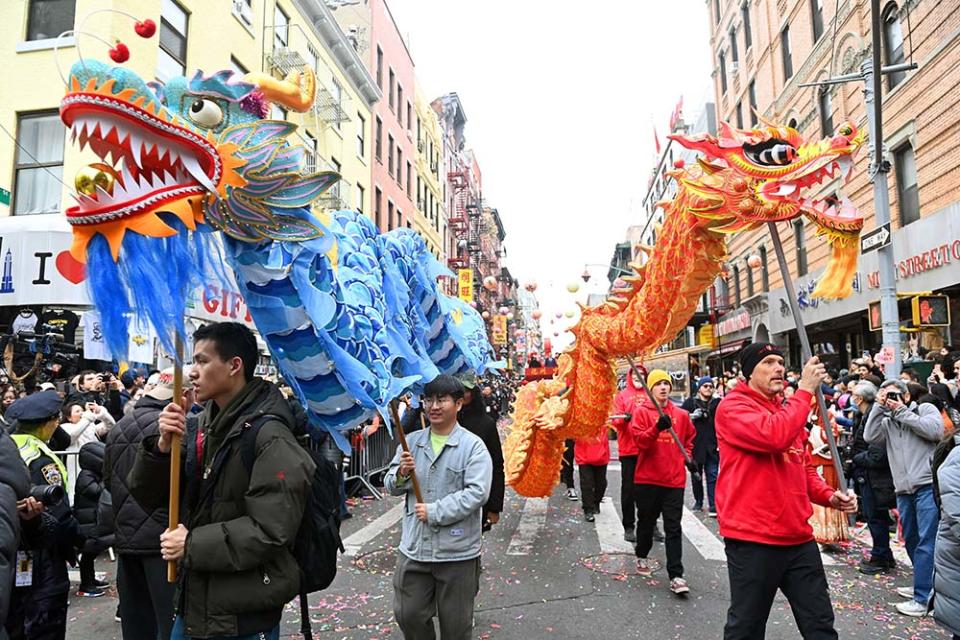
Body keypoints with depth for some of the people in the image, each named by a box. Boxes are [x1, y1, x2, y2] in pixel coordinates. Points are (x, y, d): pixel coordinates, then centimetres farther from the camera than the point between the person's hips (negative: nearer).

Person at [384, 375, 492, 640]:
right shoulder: (411, 442, 6)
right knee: (408, 615, 15)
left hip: (457, 551, -4)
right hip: (414, 547, 4)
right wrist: (401, 474, -13)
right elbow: (391, 487, 9)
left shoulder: (473, 446, -9)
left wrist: (434, 512, -19)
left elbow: (477, 493, -18)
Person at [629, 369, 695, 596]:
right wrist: (657, 428, -30)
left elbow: (689, 438, 23)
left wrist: (688, 457, 8)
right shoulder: (641, 412, -4)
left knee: (673, 528, -1)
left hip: (674, 479, 2)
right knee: (646, 522, 15)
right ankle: (642, 557, 39)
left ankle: (676, 576, 2)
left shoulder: (681, 415, 6)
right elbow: (640, 441, -15)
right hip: (647, 479, -1)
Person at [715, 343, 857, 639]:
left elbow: (802, 467, 23)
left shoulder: (787, 409, 15)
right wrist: (805, 389, -18)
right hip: (752, 539, -7)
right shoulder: (733, 406, -10)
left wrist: (829, 496, 4)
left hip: (798, 537, 8)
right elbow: (775, 436, -28)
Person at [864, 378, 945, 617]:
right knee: (911, 540, 16)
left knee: (926, 542, -8)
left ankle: (923, 598, -5)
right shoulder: (887, 421, 15)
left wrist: (902, 412, -8)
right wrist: (878, 407, -2)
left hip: (927, 486, -6)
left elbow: (935, 431, -13)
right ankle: (923, 586, 31)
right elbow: (870, 436, -1)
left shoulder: (926, 409, 5)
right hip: (904, 490, 6)